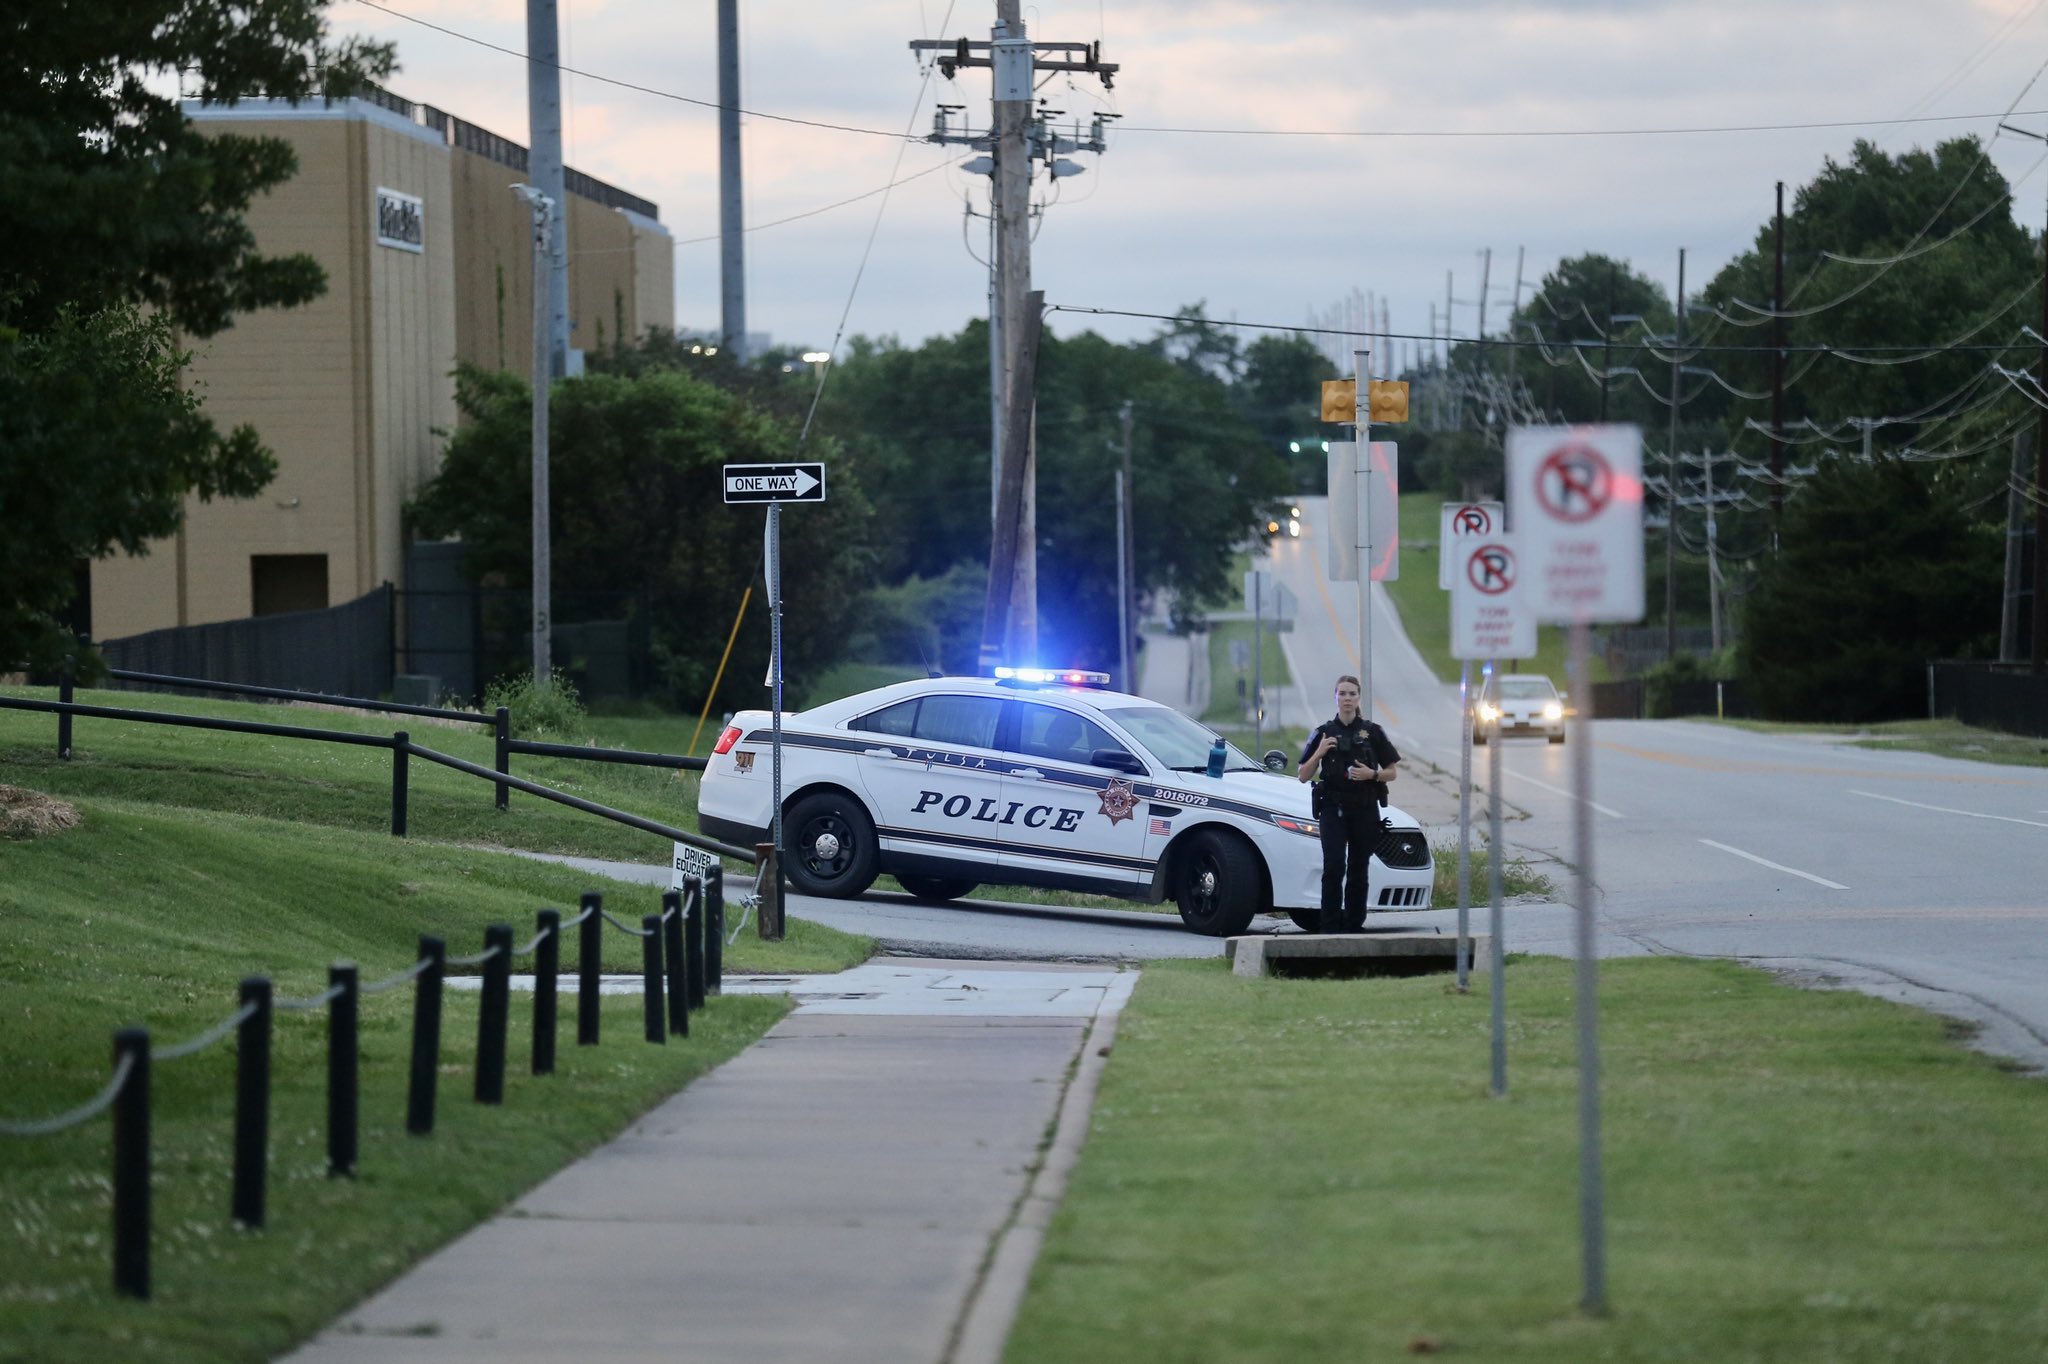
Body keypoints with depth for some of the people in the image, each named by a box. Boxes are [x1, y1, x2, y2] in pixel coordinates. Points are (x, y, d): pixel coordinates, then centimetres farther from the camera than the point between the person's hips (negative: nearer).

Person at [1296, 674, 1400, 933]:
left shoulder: (1373, 733, 7)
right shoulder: (1323, 733, 7)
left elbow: (1392, 772, 10)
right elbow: (1303, 776, 7)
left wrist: (1372, 774, -10)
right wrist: (1319, 753, -9)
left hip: (1365, 811, 1)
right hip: (1333, 809, -1)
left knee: (1358, 871, 2)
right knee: (1334, 868, -14)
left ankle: (1354, 925, 7)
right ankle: (1332, 927, -14)